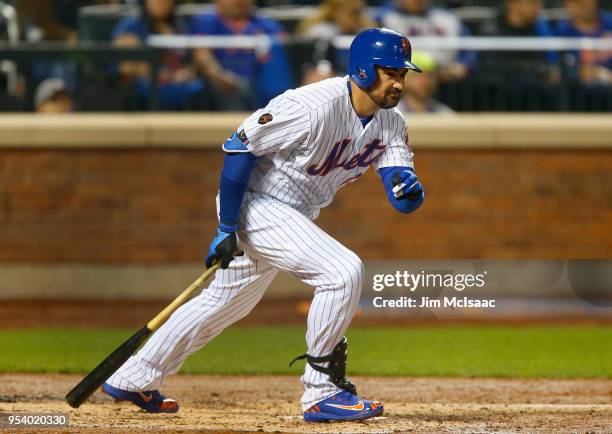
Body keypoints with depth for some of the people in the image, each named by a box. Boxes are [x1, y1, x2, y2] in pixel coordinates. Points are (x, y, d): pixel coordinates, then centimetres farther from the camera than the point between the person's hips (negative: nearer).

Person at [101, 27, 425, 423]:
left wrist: (411, 190, -32)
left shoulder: (391, 124, -2)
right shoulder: (314, 106, -26)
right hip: (257, 206, -9)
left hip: (296, 217, 9)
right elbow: (239, 146, -21)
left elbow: (404, 200, -6)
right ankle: (322, 393, -14)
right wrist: (227, 228, -18)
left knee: (227, 302, 20)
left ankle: (133, 380, 33)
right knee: (343, 271, -23)